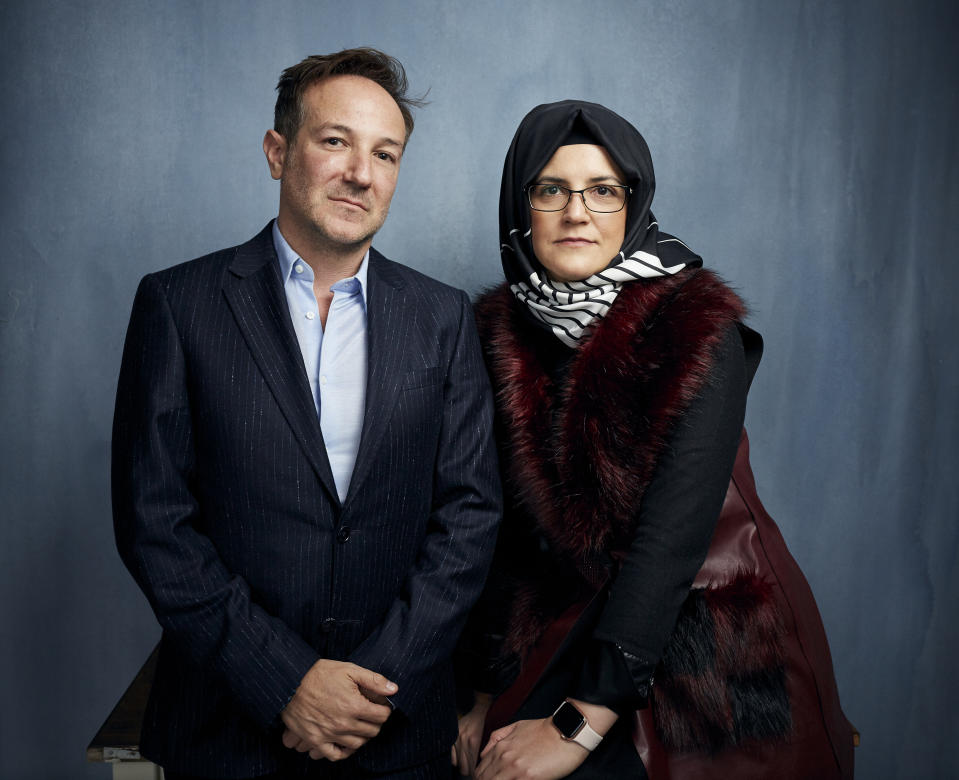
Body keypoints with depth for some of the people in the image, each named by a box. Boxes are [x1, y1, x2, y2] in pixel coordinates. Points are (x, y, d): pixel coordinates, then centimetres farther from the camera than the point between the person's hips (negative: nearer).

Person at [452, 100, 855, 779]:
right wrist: (488, 690, -2)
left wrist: (581, 723, -21)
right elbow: (511, 522, 1)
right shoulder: (504, 330, 0)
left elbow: (672, 532, -20)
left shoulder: (698, 325, -14)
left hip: (708, 640, -3)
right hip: (578, 627, 4)